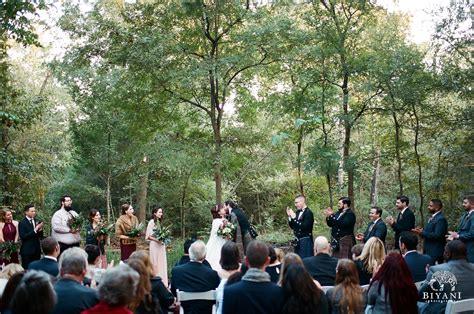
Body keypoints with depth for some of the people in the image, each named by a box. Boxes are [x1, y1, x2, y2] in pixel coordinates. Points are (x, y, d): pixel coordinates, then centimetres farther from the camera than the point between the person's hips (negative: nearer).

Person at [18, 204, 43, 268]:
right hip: (27, 251, -5)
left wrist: (40, 230, -10)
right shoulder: (22, 223, -7)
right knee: (27, 269, 0)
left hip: (37, 249, 5)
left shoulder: (37, 221, 9)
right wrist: (35, 230, -22)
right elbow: (23, 237, -17)